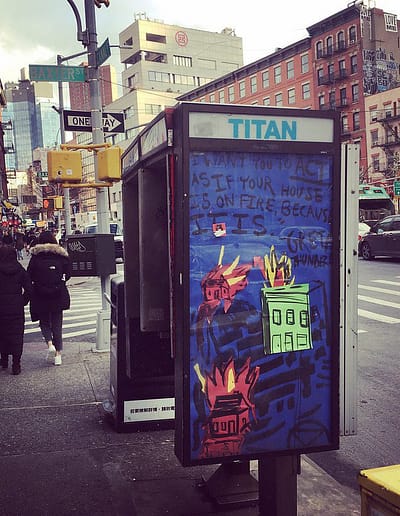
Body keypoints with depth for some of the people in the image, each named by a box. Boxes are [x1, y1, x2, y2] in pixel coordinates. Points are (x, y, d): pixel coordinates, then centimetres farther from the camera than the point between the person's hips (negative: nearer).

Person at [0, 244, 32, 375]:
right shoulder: (20, 270, -3)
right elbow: (28, 289, -6)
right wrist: (23, 302, 4)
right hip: (17, 308, 1)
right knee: (16, 335, 5)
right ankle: (16, 364, 3)